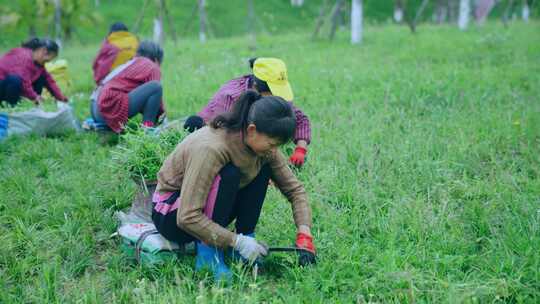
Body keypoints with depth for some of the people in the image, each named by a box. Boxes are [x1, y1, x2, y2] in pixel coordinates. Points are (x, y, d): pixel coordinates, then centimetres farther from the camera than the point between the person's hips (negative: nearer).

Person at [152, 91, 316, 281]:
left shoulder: (262, 145, -13)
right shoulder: (211, 149, -35)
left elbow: (294, 188, -5)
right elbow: (187, 218, -36)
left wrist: (304, 233, -20)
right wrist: (237, 242, -33)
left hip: (211, 205, 7)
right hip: (171, 213, -7)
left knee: (263, 168, -12)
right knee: (228, 175, -32)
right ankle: (208, 254, -23)